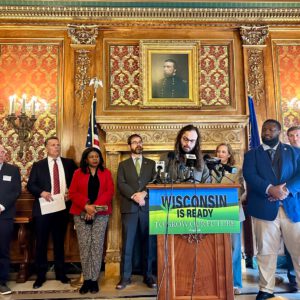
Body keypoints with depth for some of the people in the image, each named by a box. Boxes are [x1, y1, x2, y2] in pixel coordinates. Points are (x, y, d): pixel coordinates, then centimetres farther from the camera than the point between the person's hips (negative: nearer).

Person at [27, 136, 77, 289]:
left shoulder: (69, 163, 6)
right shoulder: (38, 165, 4)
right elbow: (30, 185, 0)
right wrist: (41, 192, -17)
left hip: (62, 208, 1)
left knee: (59, 242, 13)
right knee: (41, 243, 5)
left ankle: (60, 273, 26)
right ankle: (40, 275, 19)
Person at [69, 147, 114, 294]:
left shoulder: (106, 173, 8)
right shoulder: (78, 173, 7)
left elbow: (109, 192, -1)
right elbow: (72, 193, 1)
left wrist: (95, 207, -12)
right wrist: (86, 206, -13)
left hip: (101, 214, 0)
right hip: (81, 214, 0)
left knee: (97, 246, -1)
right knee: (84, 246, 1)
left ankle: (94, 280, 8)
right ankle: (87, 279, 11)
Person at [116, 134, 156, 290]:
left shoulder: (151, 163, 14)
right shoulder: (123, 164, 12)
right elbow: (121, 184, -1)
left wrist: (144, 193, -13)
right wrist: (135, 195, -15)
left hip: (147, 207, 1)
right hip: (129, 208, -1)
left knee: (148, 242, 5)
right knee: (127, 244, 1)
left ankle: (148, 276, 16)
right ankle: (125, 277, 11)